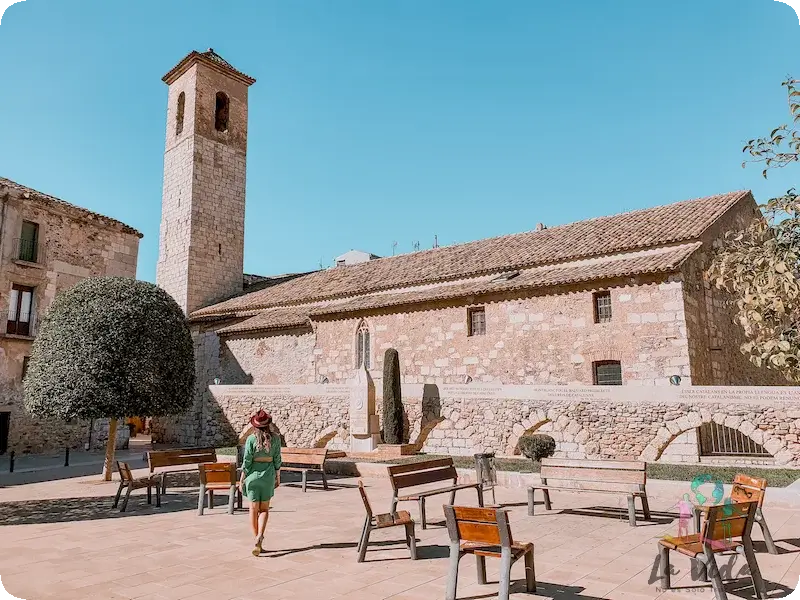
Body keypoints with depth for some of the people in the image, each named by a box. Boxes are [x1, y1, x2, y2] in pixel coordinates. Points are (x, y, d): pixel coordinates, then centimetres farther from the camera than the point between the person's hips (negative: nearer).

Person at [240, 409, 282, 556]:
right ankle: (260, 536, -10)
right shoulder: (275, 439, -5)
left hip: (253, 474, -1)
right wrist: (278, 477, 11)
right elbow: (277, 460, 0)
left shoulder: (251, 439, -10)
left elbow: (247, 460, -9)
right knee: (264, 509, 11)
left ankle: (257, 541, 14)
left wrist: (242, 478, 0)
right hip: (268, 475, 1)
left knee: (254, 509, 10)